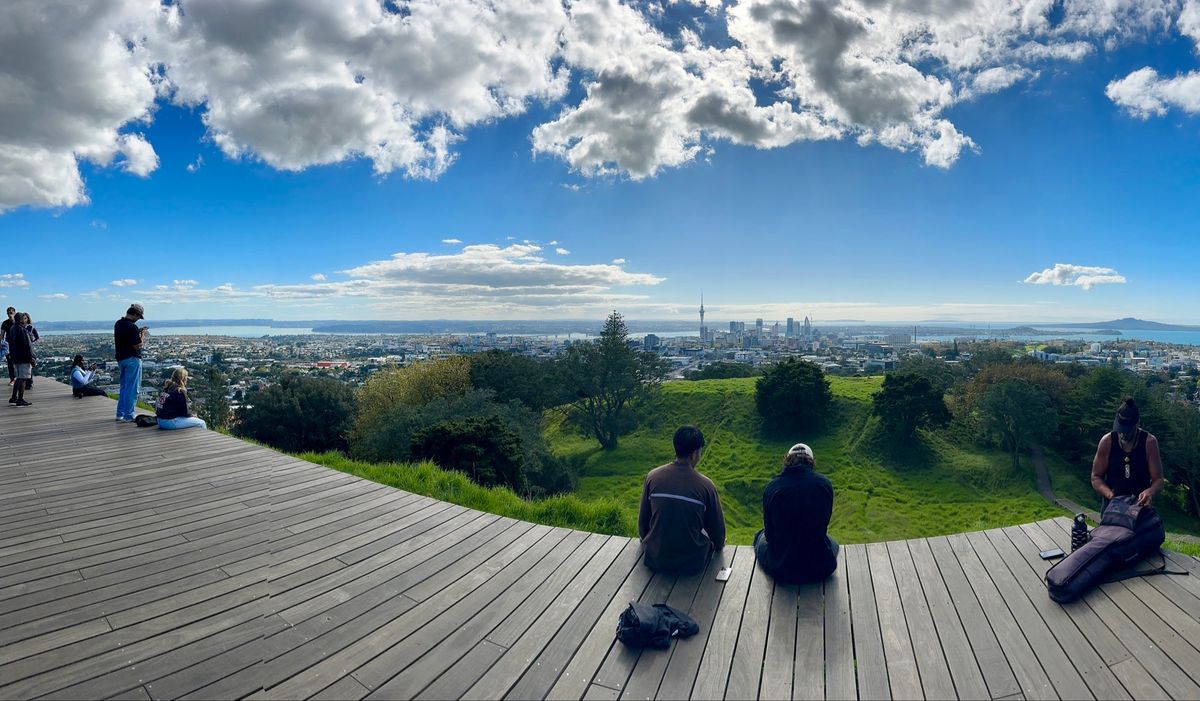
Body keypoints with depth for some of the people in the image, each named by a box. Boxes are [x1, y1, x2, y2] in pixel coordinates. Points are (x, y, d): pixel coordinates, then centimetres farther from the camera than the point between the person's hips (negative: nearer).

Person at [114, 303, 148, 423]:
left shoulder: (118, 323, 7)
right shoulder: (132, 327, -20)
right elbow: (138, 346, -20)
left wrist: (138, 333, 13)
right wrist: (143, 334, -4)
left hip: (121, 358, 9)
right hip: (132, 359, -9)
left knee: (124, 387, 18)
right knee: (133, 388, -2)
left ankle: (120, 414, 22)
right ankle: (128, 416, 1)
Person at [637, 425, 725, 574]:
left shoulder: (652, 477, -8)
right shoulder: (705, 485, -14)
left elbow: (643, 520, 3)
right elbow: (717, 527, -1)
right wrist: (719, 544, 22)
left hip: (655, 560, 2)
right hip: (692, 563, -2)